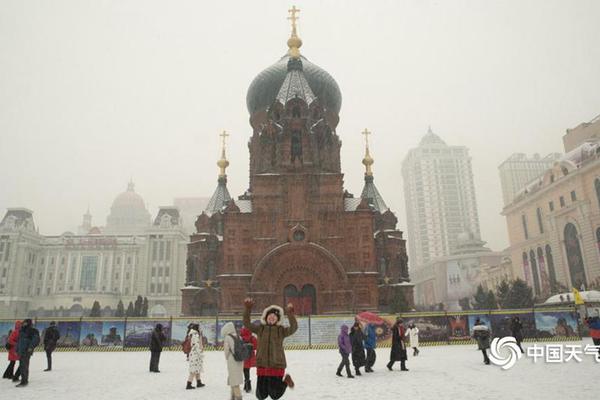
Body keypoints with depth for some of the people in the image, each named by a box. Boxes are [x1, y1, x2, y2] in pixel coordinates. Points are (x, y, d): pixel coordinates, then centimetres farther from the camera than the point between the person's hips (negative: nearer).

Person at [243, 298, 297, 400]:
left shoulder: (281, 330, -4)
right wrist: (247, 309, -21)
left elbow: (294, 328, -21)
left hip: (277, 365, -2)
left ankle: (285, 379, 30)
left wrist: (291, 314, -36)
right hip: (262, 365, 2)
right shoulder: (260, 328, 2)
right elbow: (247, 324, -6)